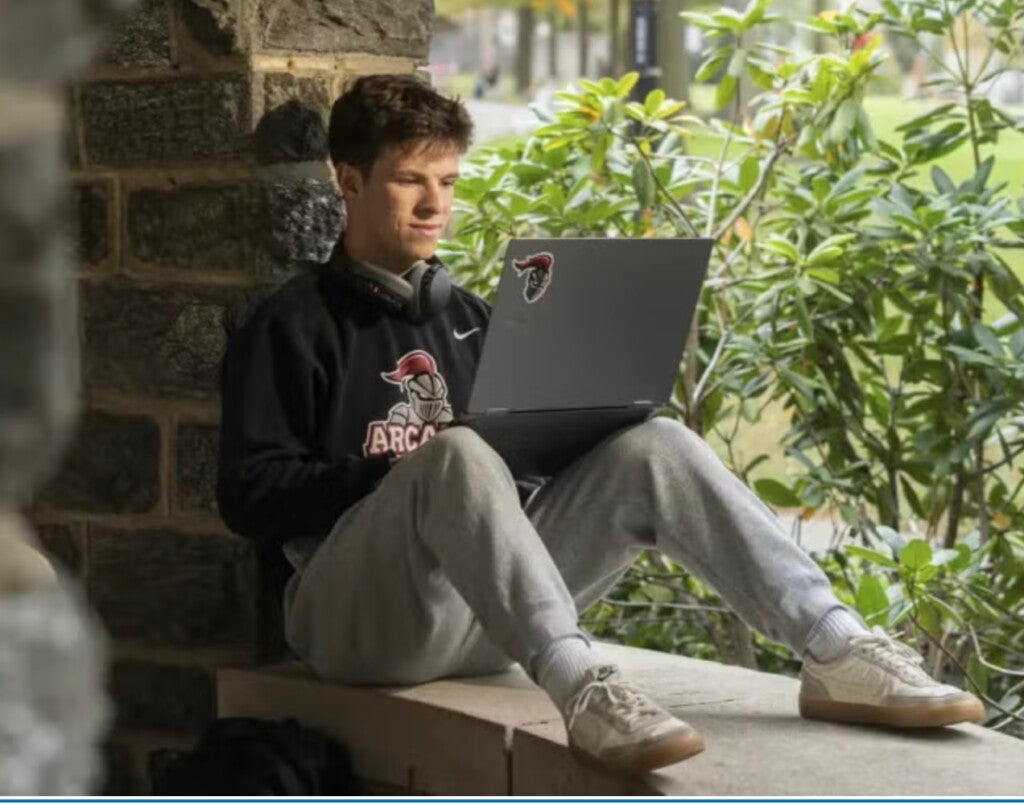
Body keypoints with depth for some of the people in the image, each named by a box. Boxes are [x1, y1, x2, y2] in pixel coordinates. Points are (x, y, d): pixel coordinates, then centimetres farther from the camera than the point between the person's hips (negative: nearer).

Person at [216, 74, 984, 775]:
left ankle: (837, 652, -28)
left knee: (651, 447, -16)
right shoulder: (293, 328, 3)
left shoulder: (466, 316, 23)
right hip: (360, 614, -5)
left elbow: (516, 448, 22)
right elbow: (250, 494, -7)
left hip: (484, 611, 5)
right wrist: (397, 475, -16)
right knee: (456, 454, -36)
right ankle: (581, 687, -52)